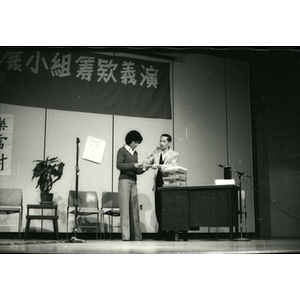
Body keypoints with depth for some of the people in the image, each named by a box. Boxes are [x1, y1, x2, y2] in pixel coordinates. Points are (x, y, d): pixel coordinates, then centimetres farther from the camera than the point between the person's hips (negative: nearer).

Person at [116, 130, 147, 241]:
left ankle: (136, 235, 6)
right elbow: (119, 165, -12)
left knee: (134, 208, 4)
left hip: (133, 182, 6)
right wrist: (134, 165, -17)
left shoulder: (135, 153, 19)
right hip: (124, 180, -6)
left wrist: (142, 169, 1)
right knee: (125, 208, -8)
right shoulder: (122, 150, 1)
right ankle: (125, 235, -8)